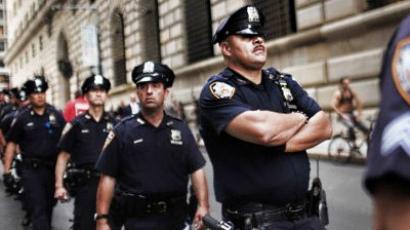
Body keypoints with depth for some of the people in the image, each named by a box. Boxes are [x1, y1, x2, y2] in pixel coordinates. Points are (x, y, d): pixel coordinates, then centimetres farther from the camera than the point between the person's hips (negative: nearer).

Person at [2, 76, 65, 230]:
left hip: (53, 169, 3)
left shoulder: (56, 115, 5)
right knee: (38, 210, -8)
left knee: (48, 206, 17)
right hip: (31, 170, -2)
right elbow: (11, 144, 4)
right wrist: (6, 171, 0)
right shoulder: (22, 118, 2)